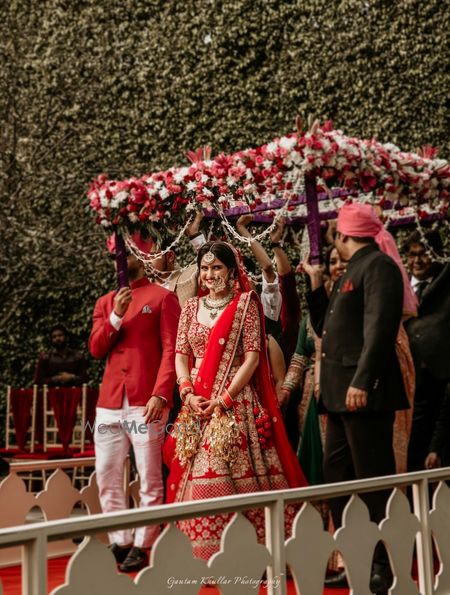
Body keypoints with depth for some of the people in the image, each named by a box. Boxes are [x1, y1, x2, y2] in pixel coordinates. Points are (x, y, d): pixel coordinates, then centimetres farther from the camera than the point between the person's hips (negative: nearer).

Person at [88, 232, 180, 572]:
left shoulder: (163, 298, 2)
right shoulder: (106, 303, 19)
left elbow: (171, 351, -5)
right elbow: (95, 349, 9)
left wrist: (161, 394, -17)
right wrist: (116, 317, -6)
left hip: (146, 403, -6)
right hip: (109, 403, 6)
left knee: (150, 480, -3)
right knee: (107, 478, 7)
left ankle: (142, 547, 3)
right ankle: (120, 543, 16)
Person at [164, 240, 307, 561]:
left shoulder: (245, 303, 1)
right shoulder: (192, 307, 15)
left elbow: (252, 357, -6)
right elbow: (181, 355, 11)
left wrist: (225, 399, -13)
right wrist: (188, 394, -6)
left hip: (236, 400, -4)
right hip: (197, 405, 4)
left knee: (240, 475, -9)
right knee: (196, 476, 0)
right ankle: (203, 556, 5)